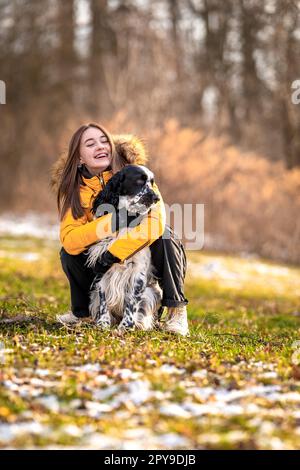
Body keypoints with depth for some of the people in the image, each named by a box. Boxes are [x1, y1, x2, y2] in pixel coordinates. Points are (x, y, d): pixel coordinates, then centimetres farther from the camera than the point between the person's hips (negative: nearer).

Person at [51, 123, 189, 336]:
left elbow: (155, 221, -32)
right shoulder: (74, 189, -11)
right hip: (110, 262, 2)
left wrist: (115, 251, -36)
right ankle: (81, 311, 6)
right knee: (69, 254, -19)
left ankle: (176, 309, -19)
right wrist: (111, 222, -36)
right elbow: (68, 240, -24)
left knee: (162, 235, -32)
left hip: (148, 255, -2)